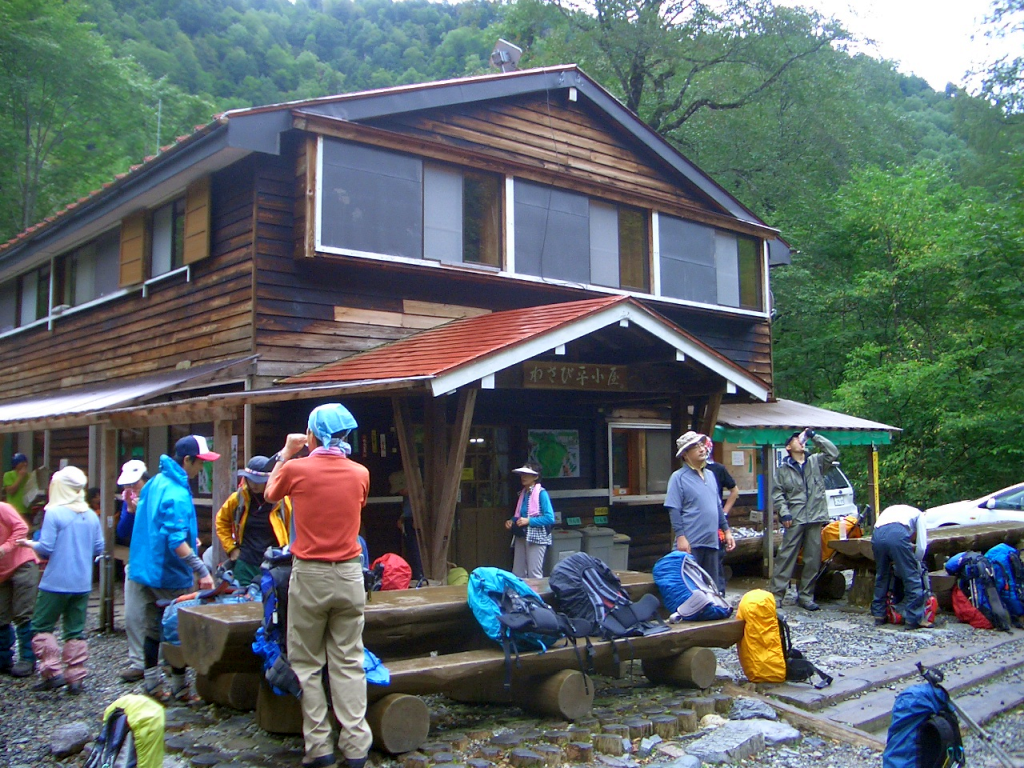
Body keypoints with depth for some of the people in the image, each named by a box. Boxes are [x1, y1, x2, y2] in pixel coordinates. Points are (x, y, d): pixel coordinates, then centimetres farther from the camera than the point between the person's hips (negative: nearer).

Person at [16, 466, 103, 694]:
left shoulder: (54, 513, -12)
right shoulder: (91, 516, 5)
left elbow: (45, 549, -13)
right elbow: (98, 549, 8)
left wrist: (30, 544, 6)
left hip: (56, 583, -5)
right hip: (82, 584, 5)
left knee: (41, 627, 9)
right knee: (76, 632, 11)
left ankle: (52, 672, 1)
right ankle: (75, 677, 11)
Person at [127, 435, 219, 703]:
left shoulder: (155, 483, 9)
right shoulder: (177, 496, -22)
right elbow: (176, 542, -29)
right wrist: (202, 571, -31)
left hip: (145, 569, 9)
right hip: (170, 576, -9)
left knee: (153, 630, 14)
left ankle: (154, 686, 23)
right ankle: (179, 688, 15)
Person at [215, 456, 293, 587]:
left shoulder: (282, 500, -5)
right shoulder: (238, 498, 2)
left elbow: (293, 530, 6)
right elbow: (222, 521, 18)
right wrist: (231, 548, 10)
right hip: (245, 564, 2)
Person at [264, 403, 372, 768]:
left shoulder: (296, 470, -7)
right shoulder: (360, 474, -1)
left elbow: (270, 493, 13)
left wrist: (286, 453, 21)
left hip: (309, 575, -2)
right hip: (349, 575, 3)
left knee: (306, 663, 9)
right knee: (348, 663, 8)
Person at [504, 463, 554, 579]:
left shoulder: (541, 493, -9)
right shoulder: (522, 493, 13)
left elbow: (550, 518, -17)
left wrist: (529, 521, -19)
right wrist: (512, 521, 5)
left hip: (536, 537, -7)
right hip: (521, 536, 7)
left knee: (534, 575, -4)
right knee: (517, 574, 9)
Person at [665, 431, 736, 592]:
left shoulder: (710, 475, 14)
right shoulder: (678, 477, -8)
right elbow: (674, 511, -13)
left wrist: (726, 530, 17)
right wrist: (680, 537, -19)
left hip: (712, 542, 7)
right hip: (690, 543, -7)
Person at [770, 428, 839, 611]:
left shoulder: (816, 462, 13)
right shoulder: (783, 469, 7)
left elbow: (833, 453, 0)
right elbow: (777, 493, 4)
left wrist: (814, 436, 0)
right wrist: (784, 512, -8)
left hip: (815, 519, 3)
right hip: (794, 520, -2)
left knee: (813, 560, 6)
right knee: (786, 557, -4)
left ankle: (806, 596, 16)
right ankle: (776, 595, -2)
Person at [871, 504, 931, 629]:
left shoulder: (890, 510, 44)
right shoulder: (917, 513, 32)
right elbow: (921, 546, 21)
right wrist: (916, 562, 36)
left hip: (877, 535, 5)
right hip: (898, 534, -5)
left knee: (881, 576, 21)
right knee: (912, 577, 6)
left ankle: (879, 616, 26)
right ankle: (915, 619, 5)